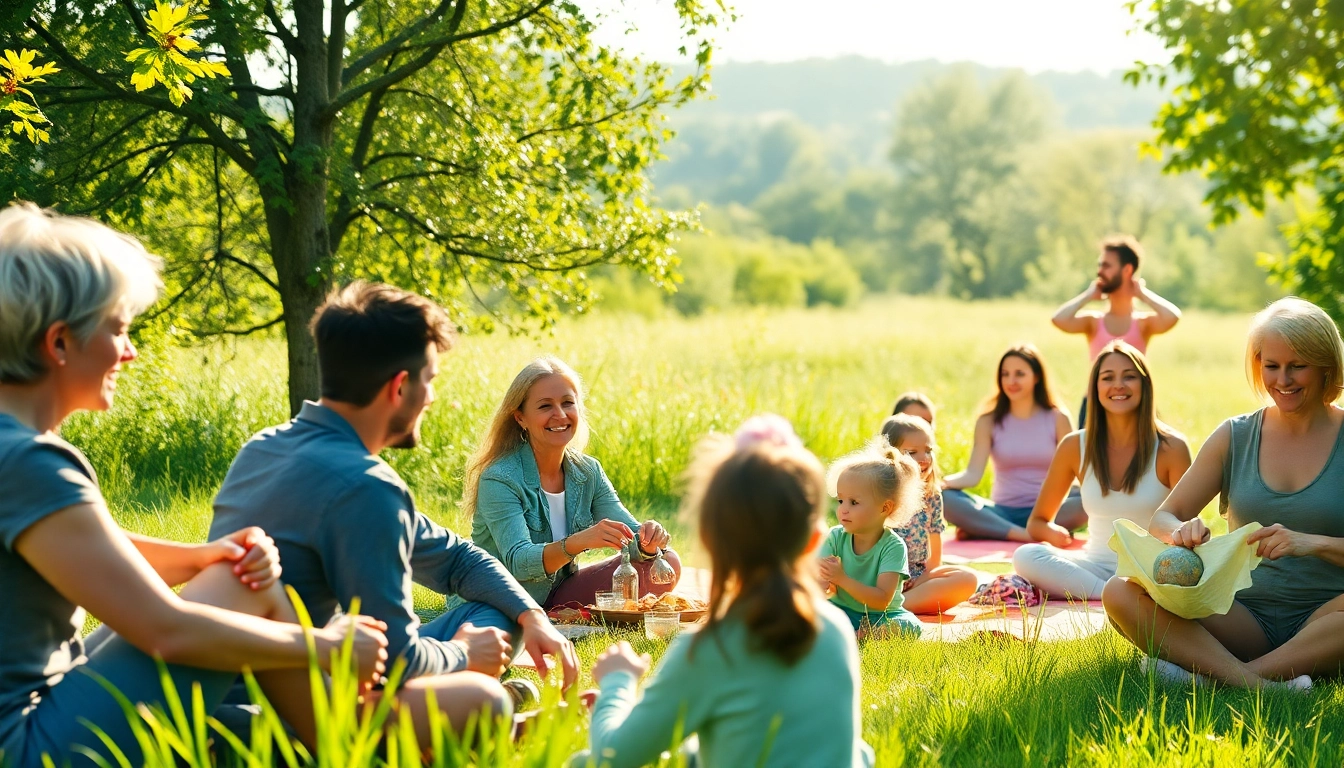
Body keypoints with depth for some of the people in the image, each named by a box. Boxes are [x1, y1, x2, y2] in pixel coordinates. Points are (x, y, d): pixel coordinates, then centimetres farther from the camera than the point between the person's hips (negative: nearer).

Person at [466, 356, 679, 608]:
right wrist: (579, 542, -46)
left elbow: (630, 539, -4)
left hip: (559, 597, 6)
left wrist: (647, 542, -29)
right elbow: (518, 563, -29)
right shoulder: (499, 479, -18)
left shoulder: (588, 472, 1)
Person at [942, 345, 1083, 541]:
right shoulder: (989, 421, 3)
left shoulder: (1056, 419, 3)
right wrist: (943, 481, -29)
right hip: (1002, 513, 0)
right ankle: (1022, 534, -34)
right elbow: (973, 474, -8)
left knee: (1089, 501, -33)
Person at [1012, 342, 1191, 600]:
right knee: (1025, 556, -28)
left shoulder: (1170, 448, -4)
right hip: (1096, 566, 3)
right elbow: (1037, 522, 9)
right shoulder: (1075, 447, 2)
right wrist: (1055, 533, -16)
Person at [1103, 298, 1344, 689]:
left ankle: (1210, 671, -32)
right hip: (1247, 619, 3)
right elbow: (1162, 518, 7)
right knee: (1120, 594, -22)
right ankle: (1262, 688, -38)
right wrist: (1180, 532, -16)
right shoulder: (1235, 437, 9)